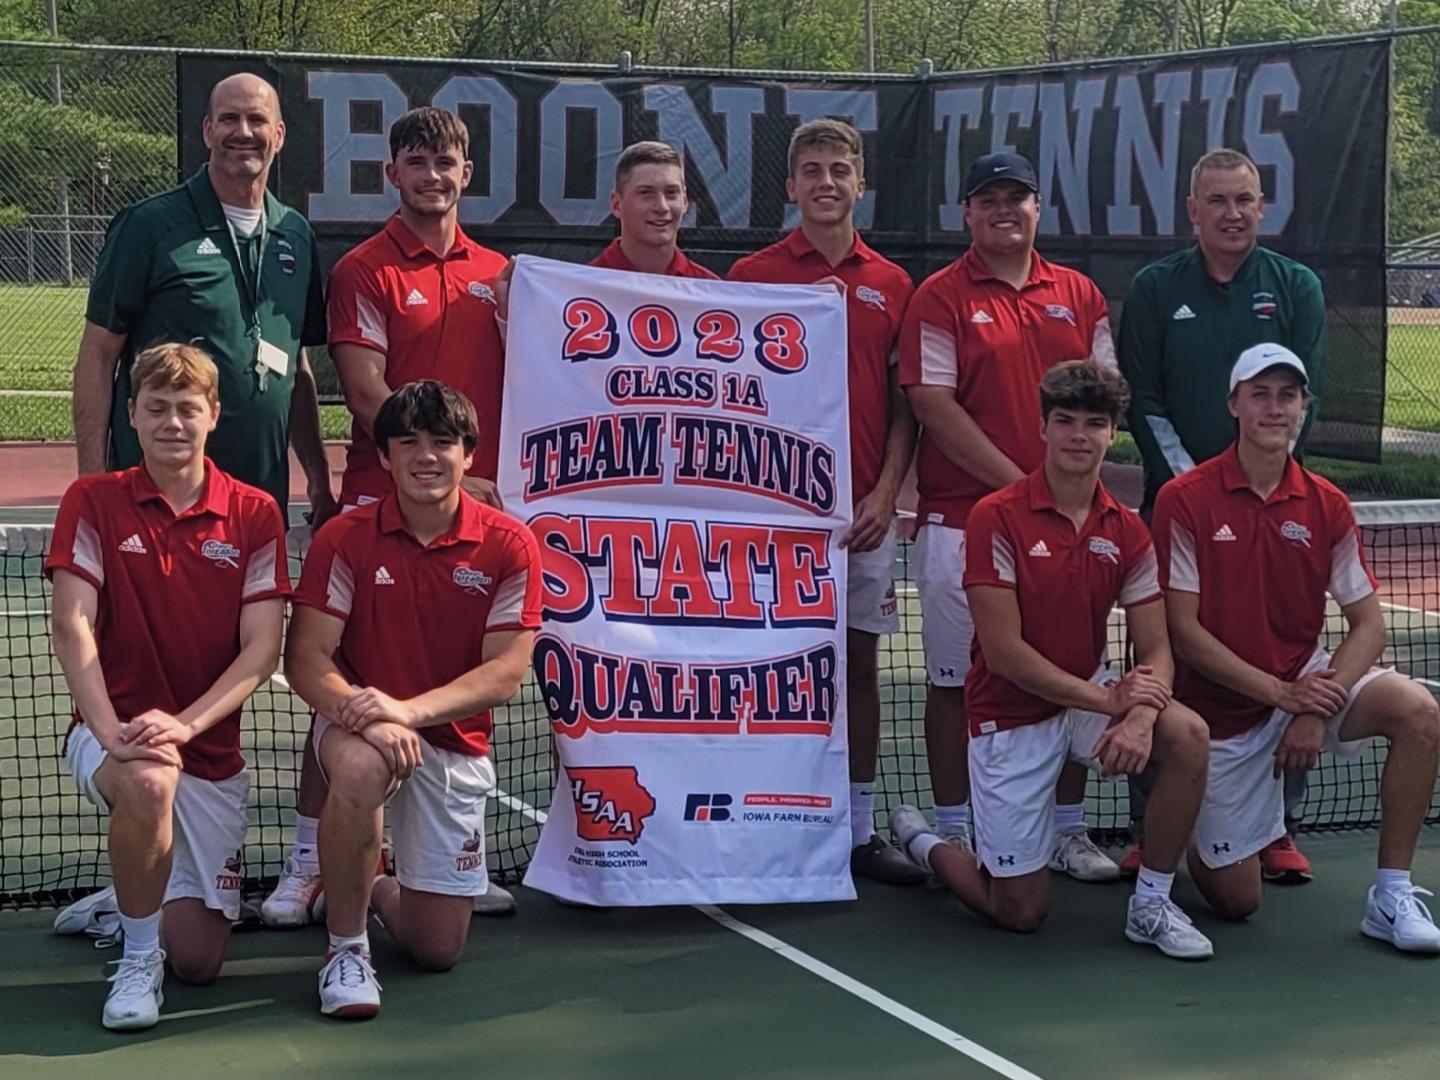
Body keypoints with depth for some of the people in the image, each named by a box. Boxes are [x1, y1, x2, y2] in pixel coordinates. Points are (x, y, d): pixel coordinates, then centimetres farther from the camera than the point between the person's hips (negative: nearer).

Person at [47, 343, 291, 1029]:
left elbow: (261, 650, -8)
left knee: (199, 960, -1)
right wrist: (109, 730, -27)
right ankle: (137, 958, -15)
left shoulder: (254, 515, -1)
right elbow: (72, 626, -12)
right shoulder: (93, 502, -3)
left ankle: (118, 907, 34)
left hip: (212, 753, 2)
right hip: (113, 735, -2)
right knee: (148, 781, -40)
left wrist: (184, 724, -23)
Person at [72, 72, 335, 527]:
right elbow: (98, 355, -4)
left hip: (264, 494, 5)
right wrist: (93, 487, -11)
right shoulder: (150, 225, -4)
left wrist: (320, 481, 12)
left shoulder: (296, 235, 11)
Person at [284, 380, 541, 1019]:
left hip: (456, 744, 2)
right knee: (361, 768, -41)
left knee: (438, 950, 3)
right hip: (359, 724, -1)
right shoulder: (345, 540, -9)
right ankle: (346, 947, -18)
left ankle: (376, 890, 41)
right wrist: (365, 717, -34)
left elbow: (504, 674, -14)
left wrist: (409, 709, -31)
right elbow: (306, 660, -14)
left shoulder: (509, 546, -9)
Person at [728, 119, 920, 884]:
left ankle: (859, 828, 17)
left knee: (859, 662, 8)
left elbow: (904, 405, 9)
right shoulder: (755, 274, 1)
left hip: (865, 510, 3)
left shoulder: (891, 285, 8)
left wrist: (885, 492, -3)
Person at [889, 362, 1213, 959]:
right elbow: (1003, 650, -20)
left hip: (1093, 695, 4)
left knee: (1187, 734, -27)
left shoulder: (1126, 531, -2)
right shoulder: (997, 517, -16)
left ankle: (1150, 904, -8)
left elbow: (1155, 650, -5)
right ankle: (920, 841, 30)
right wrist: (1106, 700, -26)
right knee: (1020, 912, -1)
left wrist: (1141, 715, -27)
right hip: (1010, 714, -4)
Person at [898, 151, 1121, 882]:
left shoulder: (1080, 295, 12)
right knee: (957, 681, 3)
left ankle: (1069, 830, 20)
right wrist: (1015, 483, -14)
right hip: (963, 516, -4)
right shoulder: (940, 298, -1)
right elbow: (933, 405, -9)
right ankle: (954, 836, 13)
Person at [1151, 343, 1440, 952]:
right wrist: (1281, 694, -20)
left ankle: (1391, 896, -14)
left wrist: (1316, 709, -18)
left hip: (1307, 683, 3)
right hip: (1221, 708, -3)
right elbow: (1184, 632, -14)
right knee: (1236, 901, -3)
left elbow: (1368, 626, -2)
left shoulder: (1327, 507, -1)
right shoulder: (1185, 501, -11)